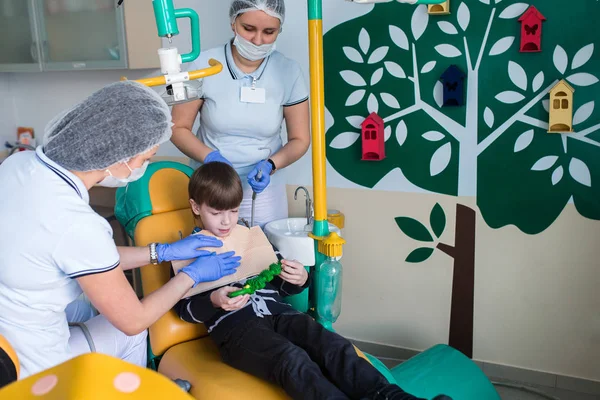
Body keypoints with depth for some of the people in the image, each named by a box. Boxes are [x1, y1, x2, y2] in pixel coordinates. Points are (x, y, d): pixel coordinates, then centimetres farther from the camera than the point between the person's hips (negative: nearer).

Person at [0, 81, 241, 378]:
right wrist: (193, 274, 0)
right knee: (129, 332, 17)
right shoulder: (76, 225, -31)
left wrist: (163, 252, 8)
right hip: (28, 374, -7)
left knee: (90, 308, 28)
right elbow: (133, 321, -15)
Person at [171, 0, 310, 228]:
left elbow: (300, 139, -1)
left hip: (263, 191, 1)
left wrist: (270, 165, -19)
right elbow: (178, 128, -4)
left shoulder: (288, 72, -9)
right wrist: (209, 156, -22)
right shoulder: (204, 66, -12)